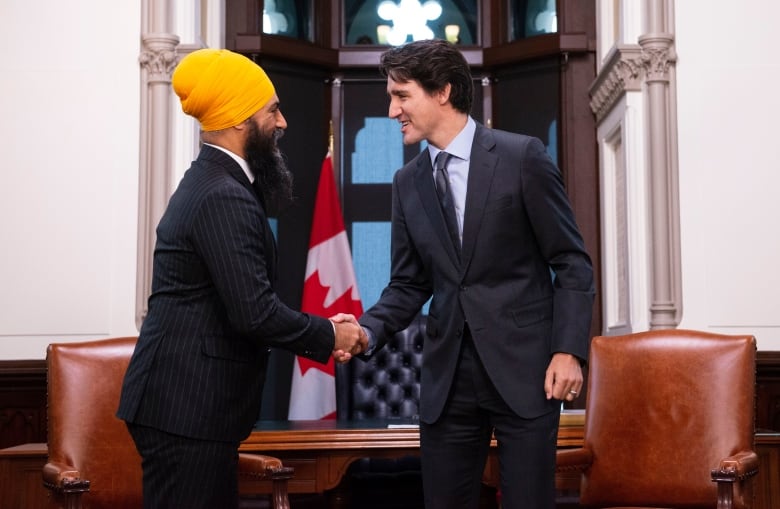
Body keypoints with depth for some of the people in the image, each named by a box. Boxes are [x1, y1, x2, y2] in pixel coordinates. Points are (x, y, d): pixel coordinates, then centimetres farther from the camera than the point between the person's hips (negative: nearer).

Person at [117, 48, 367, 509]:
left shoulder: (211, 183, 13)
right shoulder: (224, 197, -18)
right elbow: (253, 312, -23)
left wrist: (320, 331, 9)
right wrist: (329, 337, -8)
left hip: (186, 401, 10)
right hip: (188, 408, -10)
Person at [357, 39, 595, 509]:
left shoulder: (523, 157, -5)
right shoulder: (408, 181, 9)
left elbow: (572, 262, -4)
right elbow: (408, 284, 10)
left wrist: (569, 350, -12)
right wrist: (369, 329, -8)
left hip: (524, 366, -4)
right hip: (447, 374, 4)